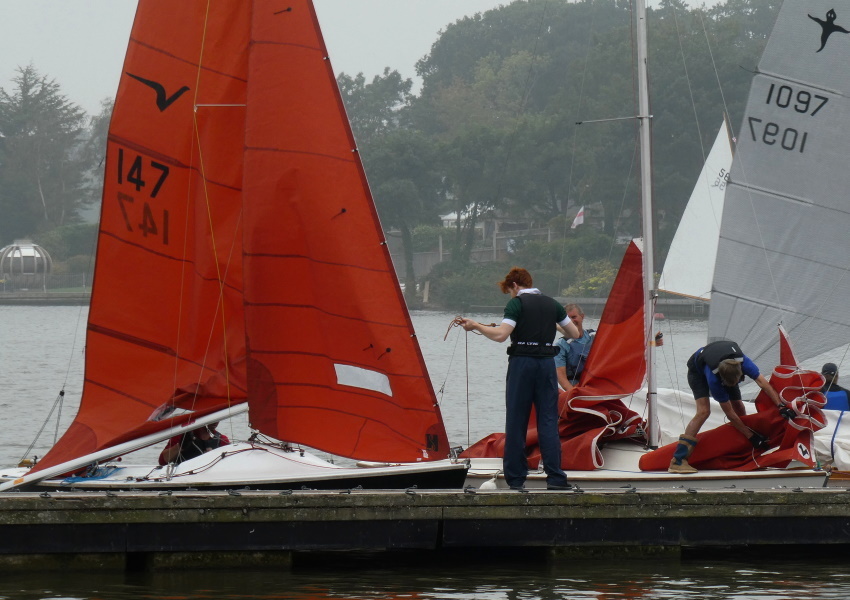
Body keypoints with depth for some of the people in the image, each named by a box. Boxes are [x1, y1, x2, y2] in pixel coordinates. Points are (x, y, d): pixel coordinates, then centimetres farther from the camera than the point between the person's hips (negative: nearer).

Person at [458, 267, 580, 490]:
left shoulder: (516, 303, -3)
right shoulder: (552, 304, 12)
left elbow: (501, 334, -15)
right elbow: (575, 333, 18)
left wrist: (475, 326, -3)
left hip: (521, 363, -4)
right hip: (547, 363, 4)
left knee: (516, 421, 3)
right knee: (548, 421, 4)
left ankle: (516, 478, 3)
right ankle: (555, 478, -4)